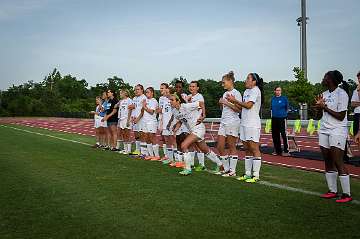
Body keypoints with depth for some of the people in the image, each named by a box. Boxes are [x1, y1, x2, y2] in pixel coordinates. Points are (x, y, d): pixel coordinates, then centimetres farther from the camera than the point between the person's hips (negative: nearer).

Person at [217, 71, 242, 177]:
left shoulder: (236, 93, -8)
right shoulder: (225, 94, 17)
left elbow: (239, 109, -15)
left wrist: (227, 103, -16)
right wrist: (221, 103, 4)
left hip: (232, 122, -8)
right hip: (223, 122, 8)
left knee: (231, 147, -2)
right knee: (220, 147, 6)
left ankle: (232, 171, 6)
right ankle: (226, 168, 18)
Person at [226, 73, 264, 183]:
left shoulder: (256, 90, -8)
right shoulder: (246, 91, 18)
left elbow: (248, 105, -17)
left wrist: (235, 100, -9)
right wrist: (233, 102, 2)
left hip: (253, 124, -9)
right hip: (244, 123, 9)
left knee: (254, 149, -6)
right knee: (247, 149, 10)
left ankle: (256, 175, -3)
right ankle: (248, 174, 16)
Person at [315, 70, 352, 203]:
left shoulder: (341, 93, -9)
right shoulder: (325, 94, 13)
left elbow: (341, 117, -14)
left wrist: (325, 107, -13)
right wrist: (319, 105, 0)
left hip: (338, 130, -7)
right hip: (324, 130, 7)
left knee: (338, 162, -10)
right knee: (328, 162, 7)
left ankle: (347, 194, -2)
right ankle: (332, 191, 15)